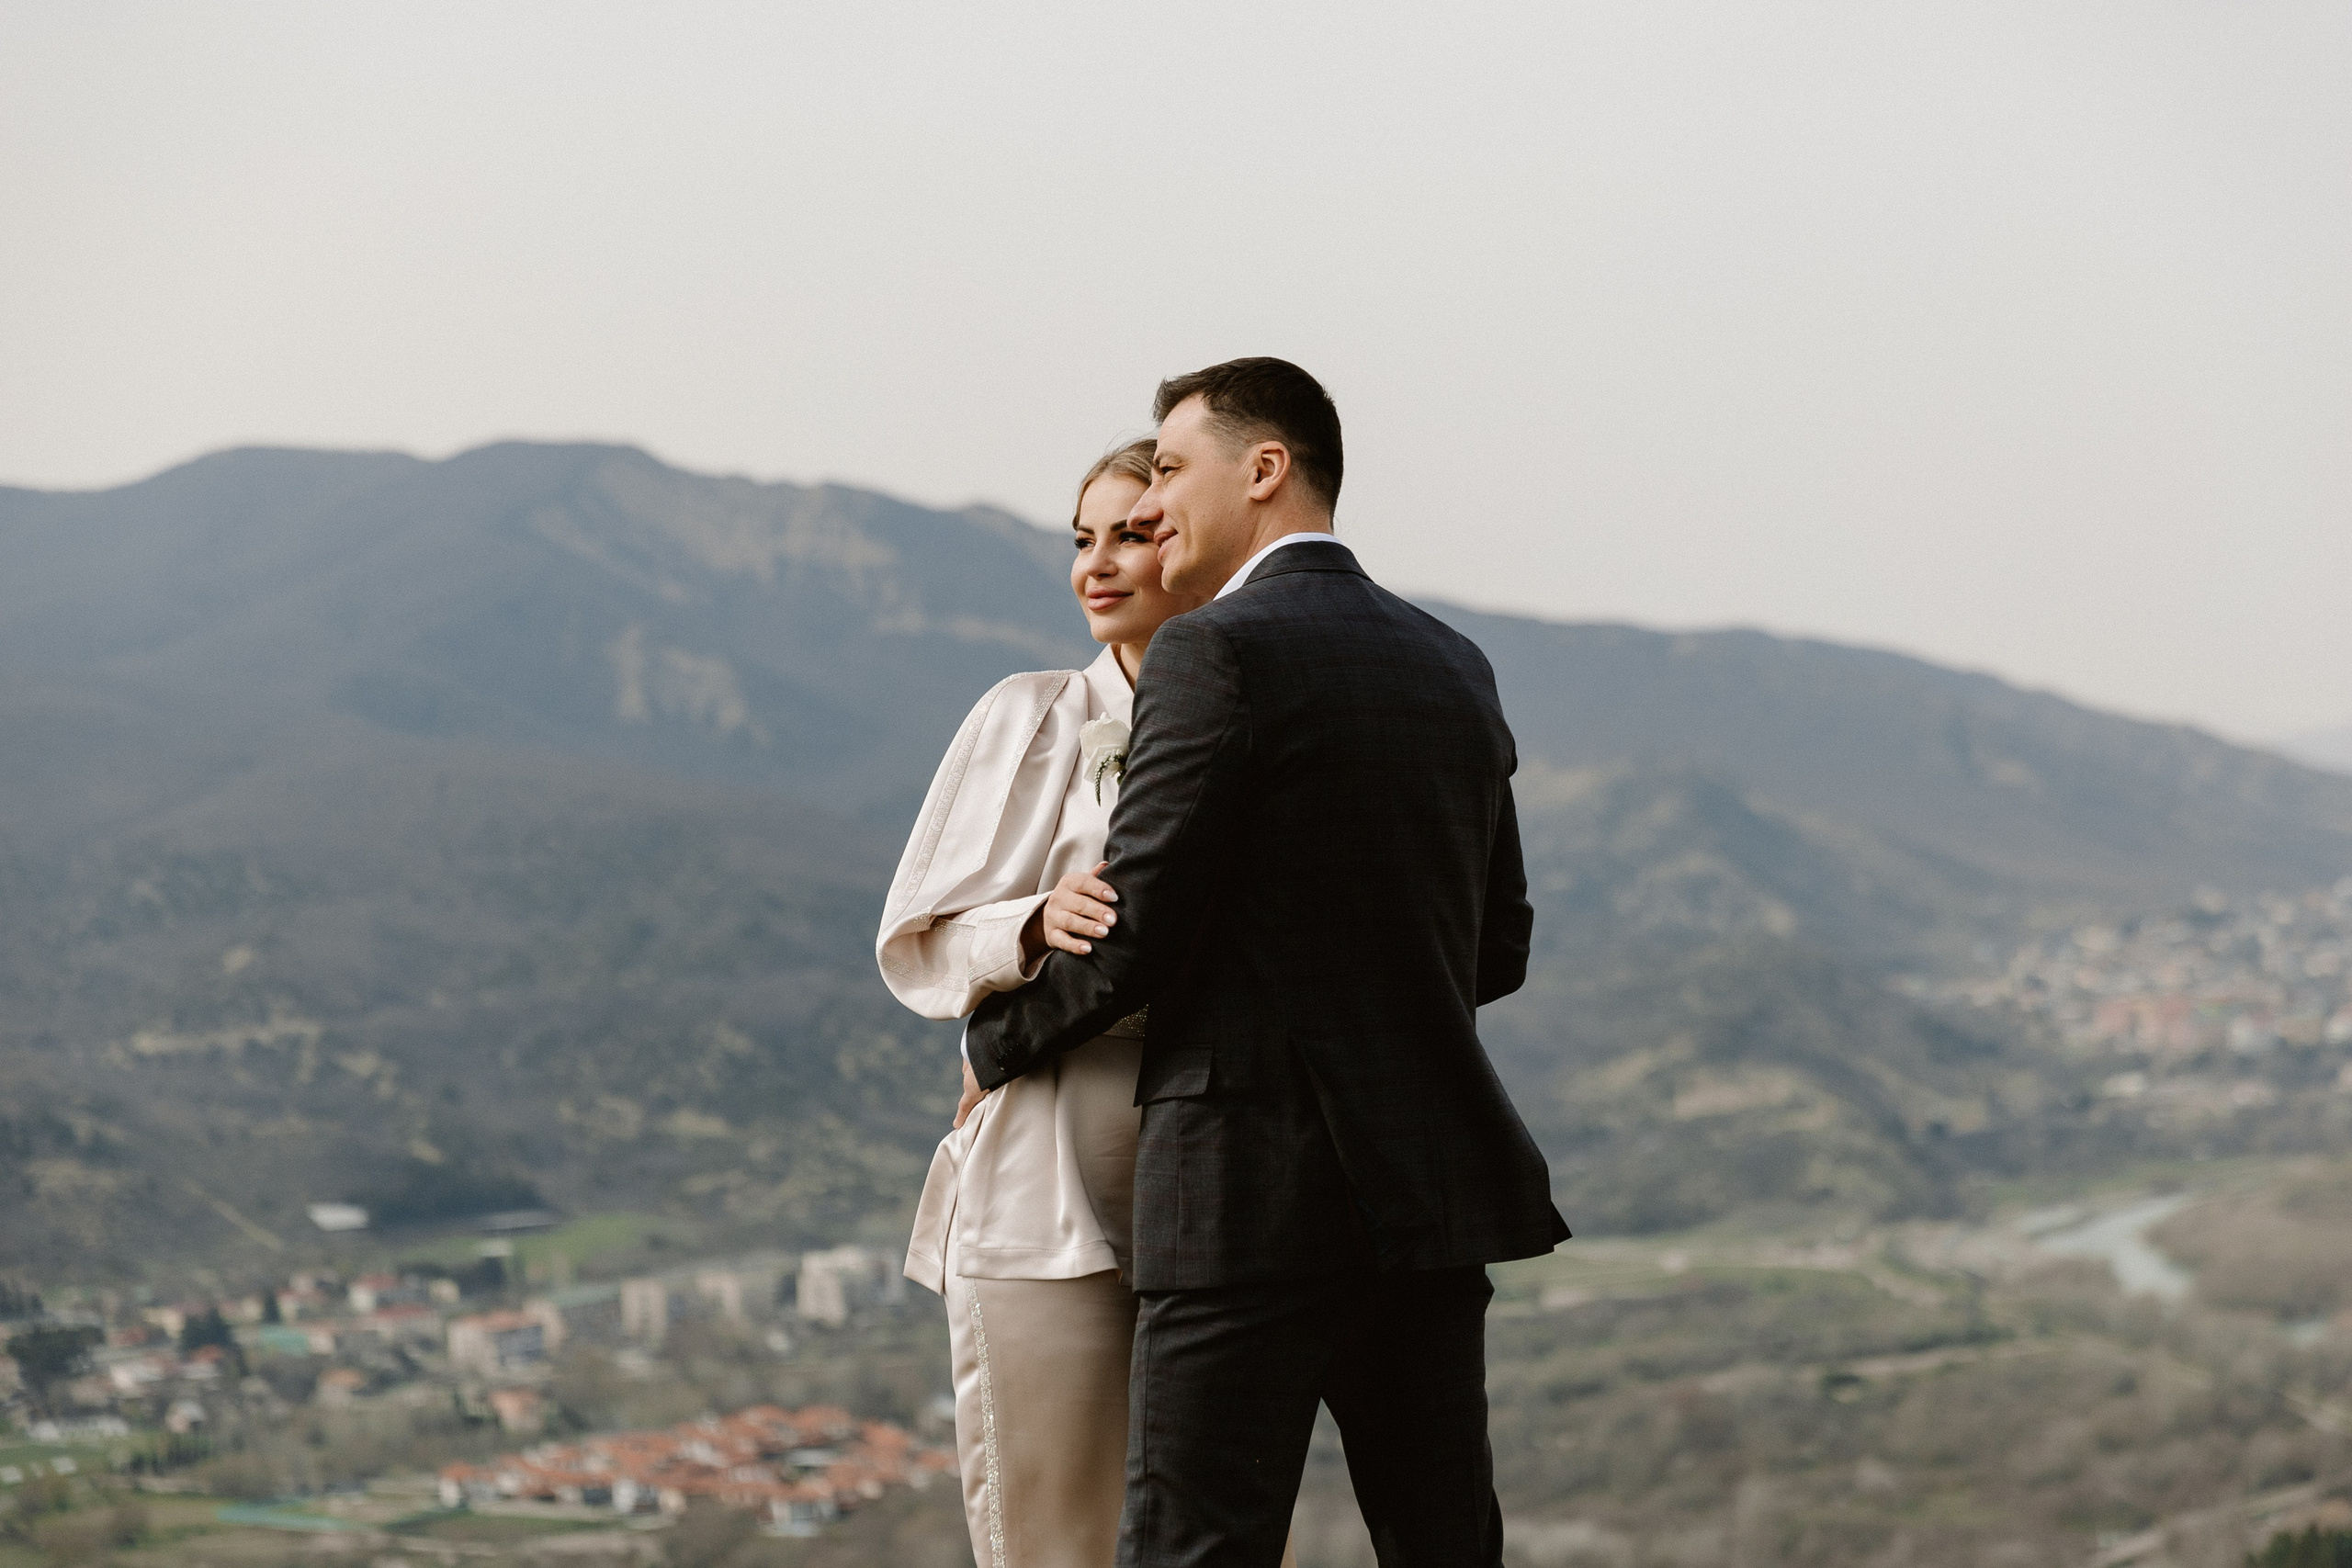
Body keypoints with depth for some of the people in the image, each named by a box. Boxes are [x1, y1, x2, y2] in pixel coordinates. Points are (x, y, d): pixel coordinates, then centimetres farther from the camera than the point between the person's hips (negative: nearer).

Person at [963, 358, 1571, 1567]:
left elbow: (1135, 935, -11)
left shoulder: (1217, 656, -10)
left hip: (1258, 1197, -7)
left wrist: (994, 1047, 6)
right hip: (1427, 1187, 8)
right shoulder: (1454, 668, 14)